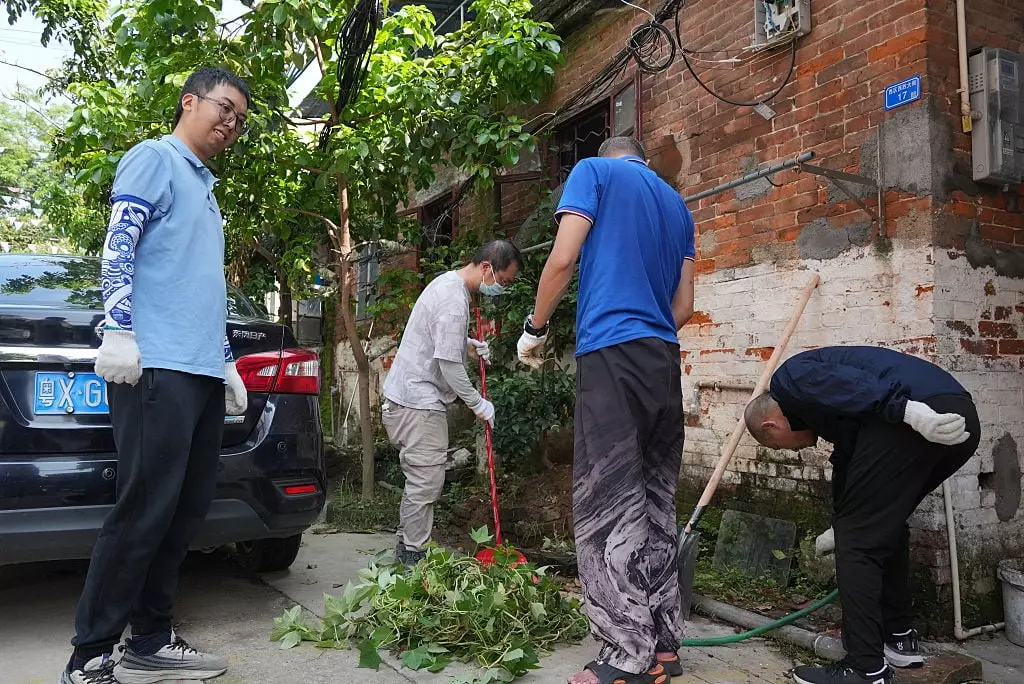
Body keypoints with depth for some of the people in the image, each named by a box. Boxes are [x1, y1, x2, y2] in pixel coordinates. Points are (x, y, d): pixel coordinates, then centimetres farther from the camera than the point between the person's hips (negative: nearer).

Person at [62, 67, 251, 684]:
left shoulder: (206, 190, 28)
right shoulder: (155, 157, 3)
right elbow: (118, 245, -10)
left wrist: (227, 364, 23)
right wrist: (119, 331, -20)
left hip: (203, 372, 9)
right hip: (157, 367, -9)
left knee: (187, 514, 8)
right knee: (145, 513, -10)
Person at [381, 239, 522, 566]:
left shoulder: (448, 281, 11)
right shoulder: (454, 302, -22)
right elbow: (450, 367, -22)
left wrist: (468, 343, 13)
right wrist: (479, 404, -10)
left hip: (407, 396, 11)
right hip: (418, 403, -11)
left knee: (421, 478, 16)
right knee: (427, 481, -6)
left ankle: (406, 545, 26)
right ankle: (414, 555, 3)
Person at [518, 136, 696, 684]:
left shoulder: (595, 170, 9)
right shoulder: (678, 204, 24)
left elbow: (562, 259, -4)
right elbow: (683, 307, 18)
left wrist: (534, 329, 6)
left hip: (611, 352, -6)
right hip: (665, 361, 7)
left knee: (607, 508, -6)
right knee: (656, 506, 10)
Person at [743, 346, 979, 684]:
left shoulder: (787, 379, 12)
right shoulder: (816, 409, 35)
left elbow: (845, 384, -10)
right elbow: (848, 459, 47)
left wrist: (908, 411, -22)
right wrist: (842, 528, 61)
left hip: (926, 417, -10)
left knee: (859, 539, 1)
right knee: (886, 526, 25)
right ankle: (899, 639, 33)